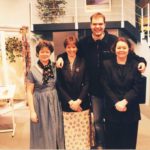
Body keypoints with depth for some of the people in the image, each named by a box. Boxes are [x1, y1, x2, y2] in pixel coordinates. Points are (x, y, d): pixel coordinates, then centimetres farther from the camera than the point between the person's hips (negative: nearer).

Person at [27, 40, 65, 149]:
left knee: (55, 131, 12)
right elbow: (29, 92, -6)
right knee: (42, 133, 9)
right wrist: (32, 111, -9)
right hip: (40, 103, -2)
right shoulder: (33, 70, -8)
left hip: (54, 102, 3)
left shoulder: (55, 67, -1)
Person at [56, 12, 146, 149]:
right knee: (97, 120, 18)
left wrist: (141, 61, -22)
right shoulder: (84, 42, -3)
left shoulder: (114, 40, -12)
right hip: (95, 90, 3)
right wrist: (61, 57, -6)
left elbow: (130, 55, -5)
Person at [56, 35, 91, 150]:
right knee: (69, 134, 3)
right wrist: (70, 102, -8)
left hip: (82, 104, 0)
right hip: (66, 105, 0)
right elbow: (59, 85, 0)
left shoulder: (83, 62, 3)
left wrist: (79, 101, -10)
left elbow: (87, 83, -1)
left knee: (83, 133, 4)